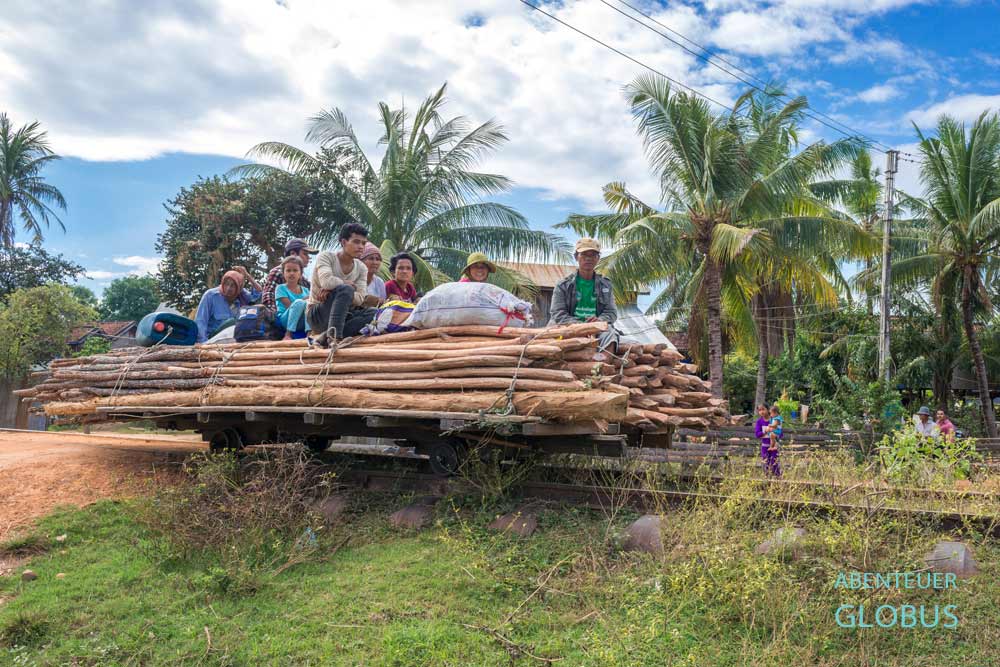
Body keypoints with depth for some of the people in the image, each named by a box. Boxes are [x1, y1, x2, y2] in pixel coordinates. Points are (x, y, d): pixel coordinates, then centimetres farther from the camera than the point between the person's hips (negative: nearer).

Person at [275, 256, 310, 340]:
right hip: (285, 321, -3)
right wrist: (306, 299, -12)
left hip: (302, 323, 3)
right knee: (299, 302, -32)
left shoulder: (305, 290, 15)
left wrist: (309, 301, -17)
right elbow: (290, 306, -10)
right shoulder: (281, 288, 2)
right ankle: (288, 334, -31)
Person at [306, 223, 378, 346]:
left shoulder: (361, 268, 5)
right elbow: (327, 281, -28)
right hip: (316, 315, -6)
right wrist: (350, 285, -12)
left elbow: (360, 299, -9)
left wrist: (332, 289, -22)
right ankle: (334, 335, -40)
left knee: (373, 313, -21)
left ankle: (327, 336, -28)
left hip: (343, 316, 6)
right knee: (345, 289, -30)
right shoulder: (326, 257, -8)